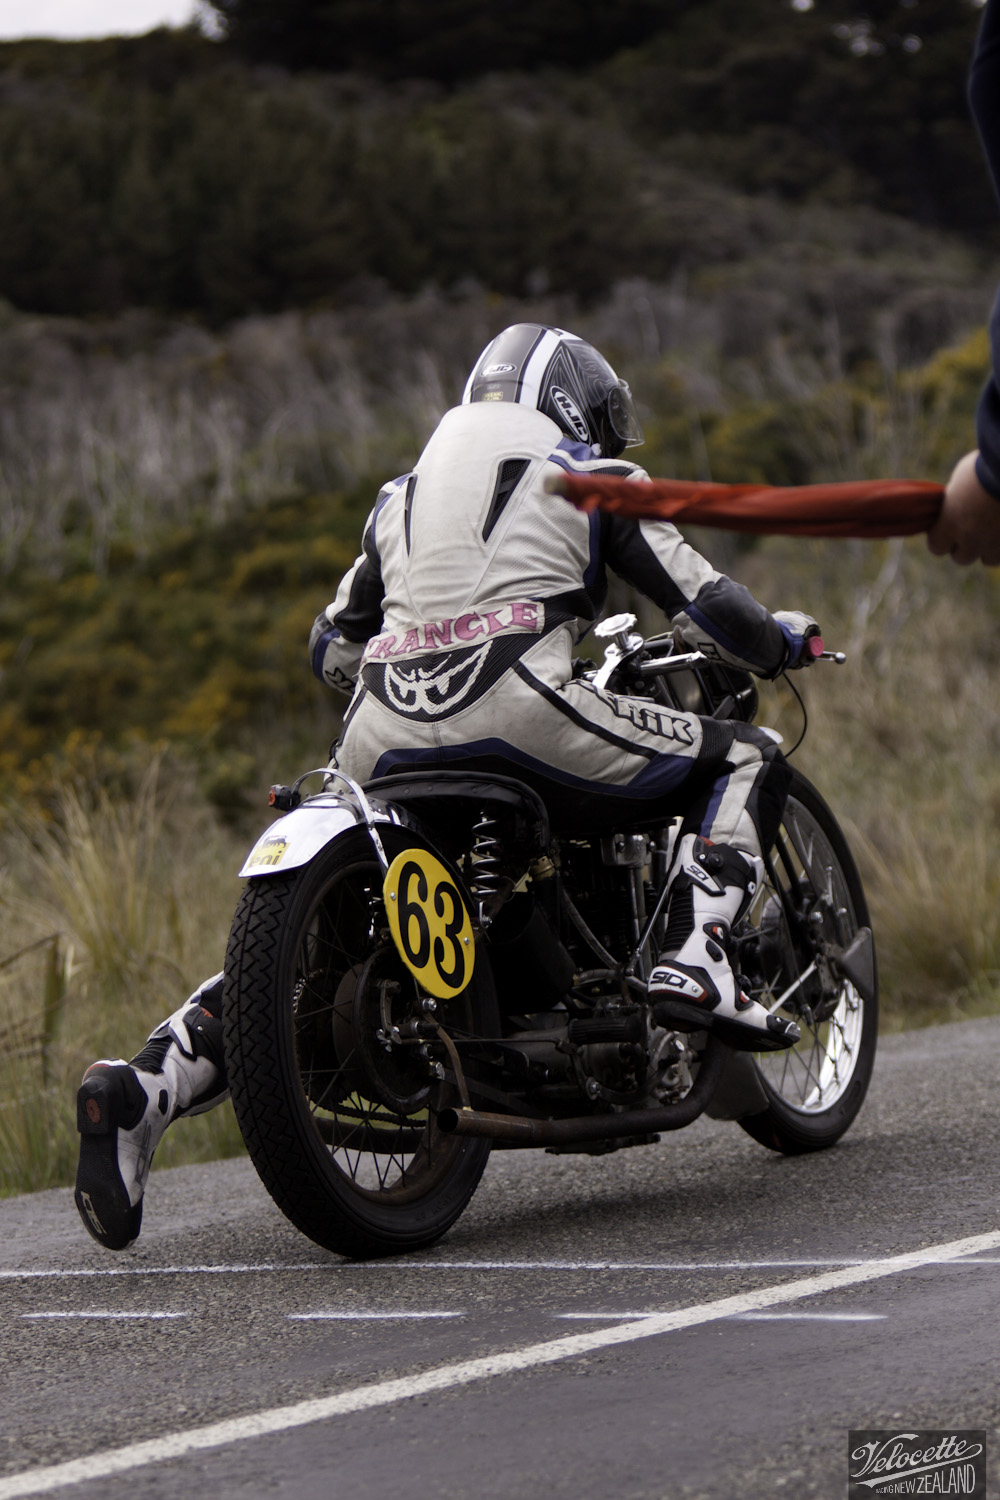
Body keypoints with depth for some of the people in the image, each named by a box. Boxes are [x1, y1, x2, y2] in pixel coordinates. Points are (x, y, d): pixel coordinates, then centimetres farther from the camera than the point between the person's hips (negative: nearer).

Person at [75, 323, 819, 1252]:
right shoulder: (591, 476, 17)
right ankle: (694, 960, -8)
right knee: (744, 759, 12)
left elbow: (332, 648, 33)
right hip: (520, 713, -5)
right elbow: (705, 609, 12)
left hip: (385, 736, 5)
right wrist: (781, 642, 33)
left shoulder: (407, 489, 32)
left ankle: (146, 1085, -5)